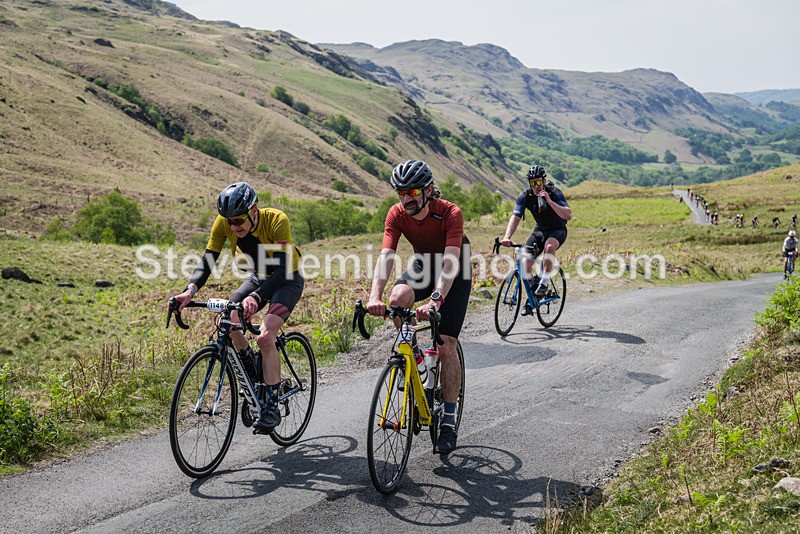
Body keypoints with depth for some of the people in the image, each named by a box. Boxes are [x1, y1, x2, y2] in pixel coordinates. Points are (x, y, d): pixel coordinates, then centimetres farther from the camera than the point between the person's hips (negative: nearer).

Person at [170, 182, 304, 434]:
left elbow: (282, 270, -40)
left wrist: (255, 298, -56)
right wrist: (190, 290, -39)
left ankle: (271, 407, -14)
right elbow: (208, 260, -20)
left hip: (287, 281, -5)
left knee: (265, 337, -24)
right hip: (259, 278, 5)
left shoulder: (276, 220, -34)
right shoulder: (224, 224, -19)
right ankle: (252, 369, 10)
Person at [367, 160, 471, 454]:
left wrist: (435, 300, -57)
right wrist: (375, 296, -46)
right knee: (397, 298, -32)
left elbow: (450, 262, -42)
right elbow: (385, 256, -29)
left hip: (456, 273, -3)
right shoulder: (396, 214, -20)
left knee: (446, 346, -12)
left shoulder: (450, 213, -31)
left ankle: (449, 422, -1)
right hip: (423, 266, 4)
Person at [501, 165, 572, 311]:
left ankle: (544, 283, -23)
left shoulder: (555, 193, -23)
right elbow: (515, 217, -24)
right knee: (526, 261, -13)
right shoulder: (525, 196, -15)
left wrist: (549, 201, -44)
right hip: (540, 230, 4)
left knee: (549, 246, -38)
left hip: (558, 231, -4)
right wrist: (507, 237, -40)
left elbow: (568, 215, -34)